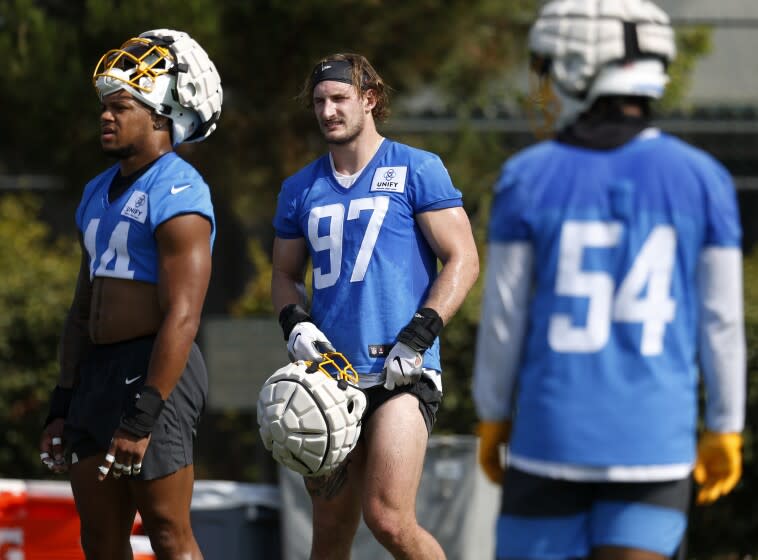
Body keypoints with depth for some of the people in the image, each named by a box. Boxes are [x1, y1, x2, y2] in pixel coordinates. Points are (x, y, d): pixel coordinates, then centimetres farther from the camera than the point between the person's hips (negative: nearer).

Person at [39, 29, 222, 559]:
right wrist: (63, 406, 17)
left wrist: (142, 418, -22)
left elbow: (182, 317, -19)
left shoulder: (177, 194, -12)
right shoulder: (99, 193, 17)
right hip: (98, 373, 9)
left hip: (156, 372, -9)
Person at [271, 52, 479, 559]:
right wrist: (296, 324, 1)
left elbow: (463, 260, -2)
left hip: (401, 373, -5)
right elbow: (285, 274, 23)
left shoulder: (416, 171, 1)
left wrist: (416, 338, -12)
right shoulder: (302, 189, 15)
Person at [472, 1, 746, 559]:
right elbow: (720, 321, 1)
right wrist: (725, 431, 10)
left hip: (553, 432, -1)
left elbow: (504, 318, -2)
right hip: (655, 444, 1)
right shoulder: (704, 181, -2)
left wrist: (493, 418, 11)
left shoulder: (528, 178, -5)